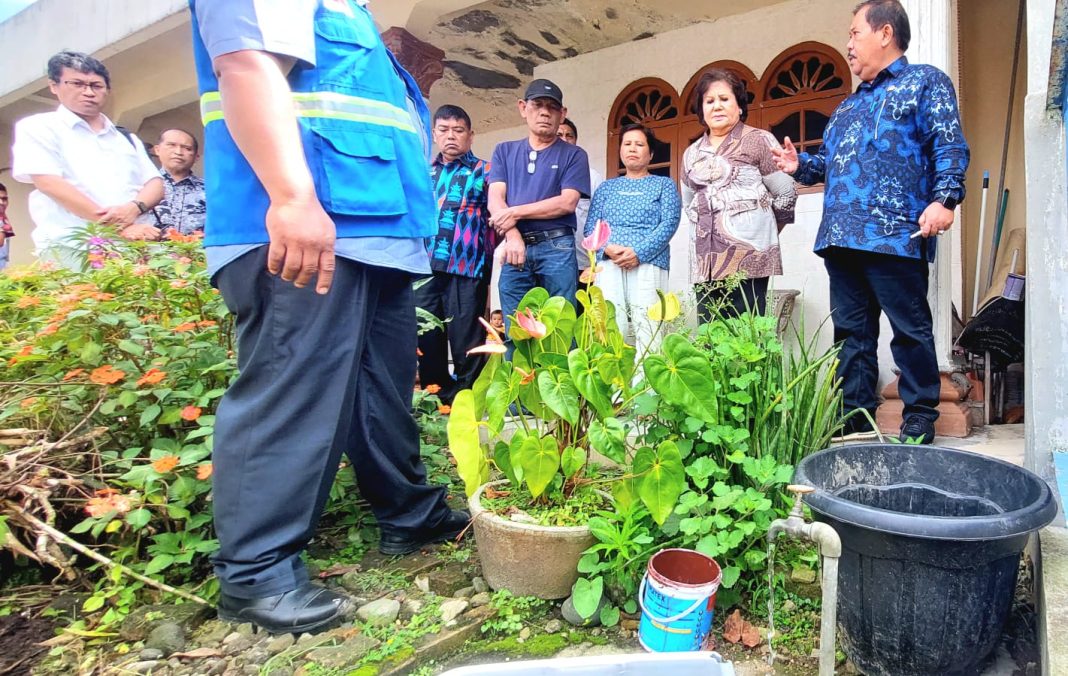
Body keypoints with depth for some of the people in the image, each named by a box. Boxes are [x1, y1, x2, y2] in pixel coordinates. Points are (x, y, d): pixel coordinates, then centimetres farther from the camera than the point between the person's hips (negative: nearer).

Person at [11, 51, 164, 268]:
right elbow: (50, 184, -4)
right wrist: (119, 227, -15)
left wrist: (133, 208, -11)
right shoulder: (38, 128, 11)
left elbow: (155, 184, 14)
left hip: (138, 245, 4)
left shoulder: (127, 139, 24)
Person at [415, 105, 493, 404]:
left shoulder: (484, 171, 9)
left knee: (465, 343, -2)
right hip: (425, 268, 4)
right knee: (426, 341, 7)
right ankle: (436, 401, 19)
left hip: (466, 268, -4)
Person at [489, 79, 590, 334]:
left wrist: (515, 212, -8)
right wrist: (512, 236, -14)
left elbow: (568, 202, -4)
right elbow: (495, 199, 5)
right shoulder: (504, 151, 18)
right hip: (516, 247, 2)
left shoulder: (574, 155, 10)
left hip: (557, 247, -2)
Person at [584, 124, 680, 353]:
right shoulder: (606, 187, 24)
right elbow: (591, 226, 12)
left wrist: (639, 253, -13)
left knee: (647, 327, -14)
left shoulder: (664, 184, 18)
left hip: (648, 263, -2)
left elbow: (670, 223, 2)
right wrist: (608, 249, -10)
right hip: (609, 264, 2)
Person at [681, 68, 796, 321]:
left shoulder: (758, 141, 1)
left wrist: (763, 230, 12)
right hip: (706, 260, 5)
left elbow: (786, 194, 2)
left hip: (748, 256, -5)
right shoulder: (692, 154, 17)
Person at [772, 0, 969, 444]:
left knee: (910, 332, -2)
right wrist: (801, 166, 12)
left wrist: (945, 198, -19)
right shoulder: (848, 107, 27)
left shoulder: (925, 82, 6)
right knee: (851, 333, 7)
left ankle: (919, 426, 7)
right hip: (842, 238, 7)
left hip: (895, 236, -7)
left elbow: (949, 146, -5)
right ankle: (856, 423, 15)